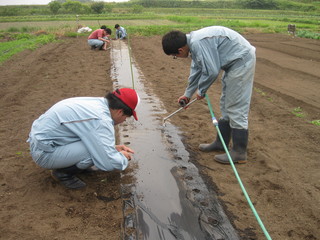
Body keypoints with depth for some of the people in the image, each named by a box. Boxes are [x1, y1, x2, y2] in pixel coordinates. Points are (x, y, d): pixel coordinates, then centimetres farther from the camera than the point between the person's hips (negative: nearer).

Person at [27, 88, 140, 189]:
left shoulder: (96, 102, 0)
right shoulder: (101, 121, -27)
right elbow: (108, 163, -28)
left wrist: (113, 147, 12)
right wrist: (123, 157, -6)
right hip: (44, 153, -9)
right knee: (98, 150, -22)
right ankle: (63, 172, 0)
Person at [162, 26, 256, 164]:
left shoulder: (199, 43, -26)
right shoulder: (193, 42, 7)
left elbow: (212, 71, -24)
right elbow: (196, 70, 19)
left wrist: (201, 91, -5)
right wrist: (188, 94, 27)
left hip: (242, 60, -10)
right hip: (236, 62, 10)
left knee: (236, 108, -7)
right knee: (226, 106, 16)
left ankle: (239, 153, 3)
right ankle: (221, 143, 29)